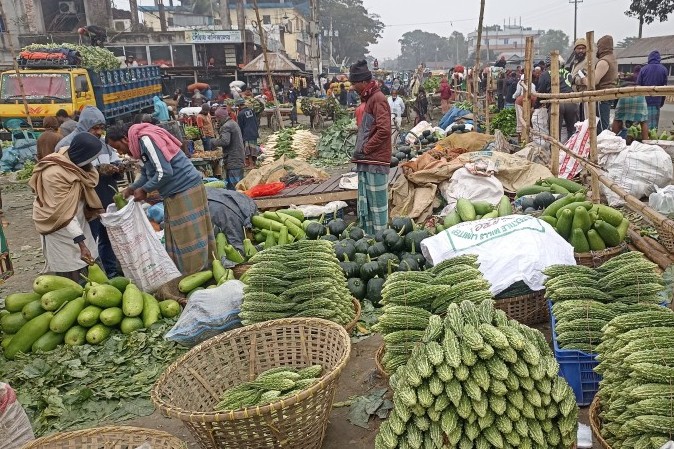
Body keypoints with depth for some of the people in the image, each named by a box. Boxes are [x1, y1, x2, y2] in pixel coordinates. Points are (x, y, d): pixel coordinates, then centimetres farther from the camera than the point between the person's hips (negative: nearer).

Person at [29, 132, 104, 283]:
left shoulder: (73, 161, -5)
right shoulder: (54, 174, -27)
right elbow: (64, 212, -29)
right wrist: (81, 243, -34)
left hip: (78, 221, 7)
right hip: (60, 227, -7)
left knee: (88, 265, 7)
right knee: (72, 275, -3)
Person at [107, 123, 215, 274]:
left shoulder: (146, 140, -15)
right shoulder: (141, 143, 14)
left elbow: (165, 172, -21)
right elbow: (146, 174, 21)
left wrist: (144, 190, -10)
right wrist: (131, 188, 8)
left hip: (186, 191, -10)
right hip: (176, 194, 10)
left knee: (189, 238, -5)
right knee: (176, 239, 11)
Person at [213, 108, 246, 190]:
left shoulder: (226, 126, -13)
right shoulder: (234, 123, 19)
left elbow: (224, 141, -25)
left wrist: (214, 141, -9)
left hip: (233, 162, -10)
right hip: (239, 159, 10)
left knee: (233, 186, -9)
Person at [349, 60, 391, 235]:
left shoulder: (377, 99, -11)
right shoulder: (366, 99, 18)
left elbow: (384, 130, -21)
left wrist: (364, 150, -15)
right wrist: (360, 150, 12)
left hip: (375, 161, -10)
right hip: (365, 162, 10)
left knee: (377, 204, -3)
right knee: (364, 206, 15)